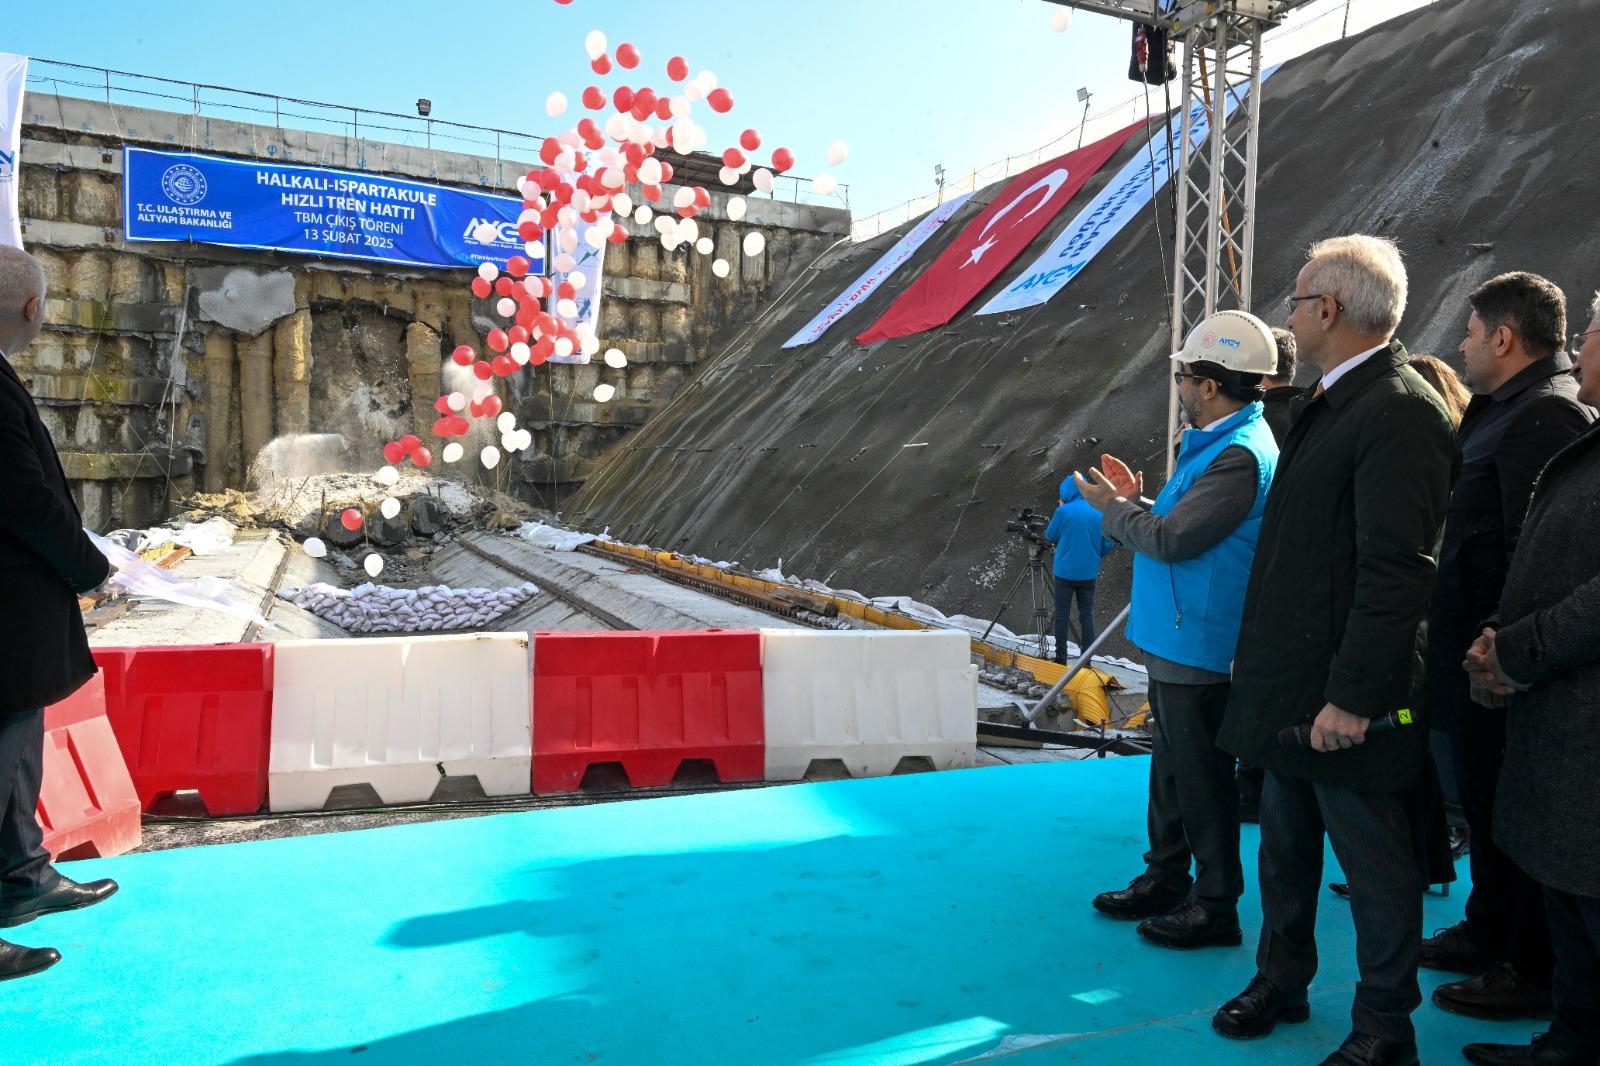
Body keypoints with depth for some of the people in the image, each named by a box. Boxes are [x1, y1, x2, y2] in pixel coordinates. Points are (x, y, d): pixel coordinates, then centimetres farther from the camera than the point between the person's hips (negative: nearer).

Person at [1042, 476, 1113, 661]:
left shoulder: (1063, 511, -11)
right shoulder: (1099, 513, 1)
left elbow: (1050, 536, 3)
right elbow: (1106, 546, 4)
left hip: (1065, 571, -3)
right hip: (1089, 573, 3)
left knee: (1062, 614, 4)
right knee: (1087, 615, 7)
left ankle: (1061, 657, 6)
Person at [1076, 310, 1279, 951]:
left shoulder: (1241, 454, -20)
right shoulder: (1215, 443, 13)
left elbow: (1172, 539, -22)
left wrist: (1113, 508, -7)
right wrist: (1133, 499, 9)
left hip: (1198, 645, -10)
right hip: (1174, 637, 10)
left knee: (1200, 776, 1)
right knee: (1171, 765, 19)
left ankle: (1215, 906, 15)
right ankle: (1166, 878, 33)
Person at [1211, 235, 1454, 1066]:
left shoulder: (1400, 412, -18)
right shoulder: (1328, 405, 13)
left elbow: (1397, 570, -23)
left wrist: (1352, 696, -23)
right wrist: (1257, 653, 18)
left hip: (1344, 702, -9)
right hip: (1290, 688, 9)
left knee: (1374, 868, 8)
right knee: (1286, 851, 21)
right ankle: (1282, 981, 39)